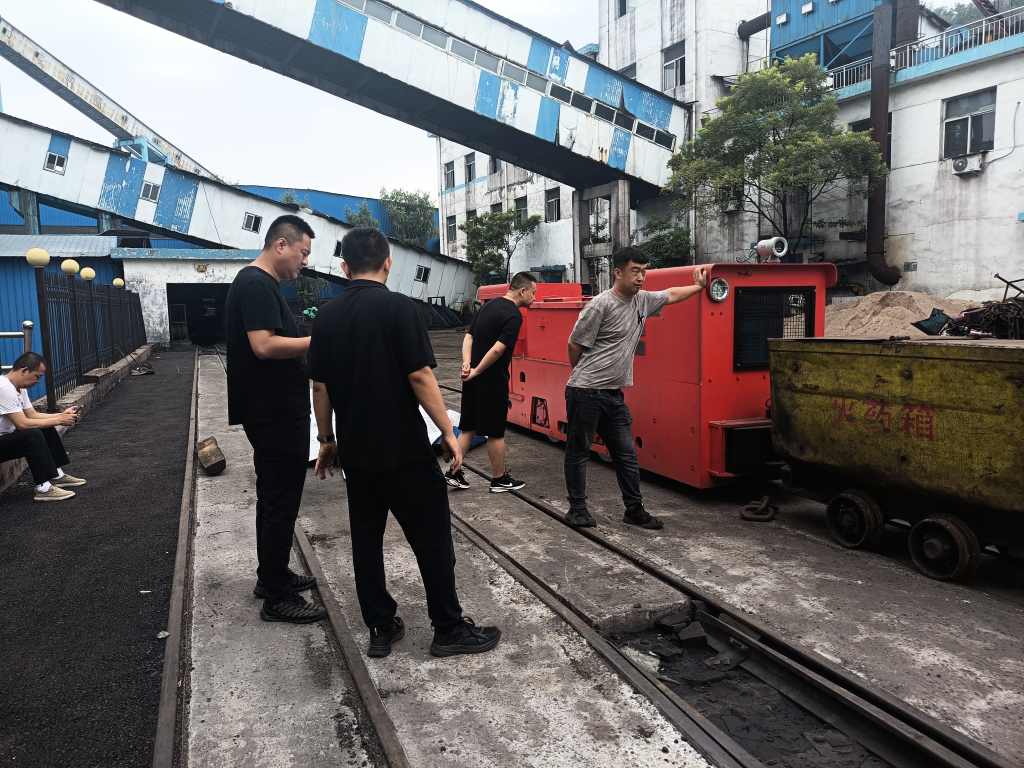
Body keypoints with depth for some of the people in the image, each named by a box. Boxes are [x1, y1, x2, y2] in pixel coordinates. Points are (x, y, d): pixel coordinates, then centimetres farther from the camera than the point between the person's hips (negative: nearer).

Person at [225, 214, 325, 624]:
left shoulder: (259, 283, 15)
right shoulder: (256, 284, -17)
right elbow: (264, 345, -27)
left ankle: (273, 575, 33)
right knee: (281, 502, -3)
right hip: (275, 416, -11)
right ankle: (277, 598, 7)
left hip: (274, 413, 11)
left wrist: (309, 345, 9)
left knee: (275, 498, 19)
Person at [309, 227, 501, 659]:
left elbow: (320, 386, 7)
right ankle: (449, 629, 15)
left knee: (366, 538, 14)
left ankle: (381, 629, 22)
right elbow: (420, 377, -17)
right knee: (432, 538, 6)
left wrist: (327, 439, 16)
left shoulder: (327, 316, 5)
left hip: (355, 450, 6)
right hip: (404, 449, -5)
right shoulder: (399, 307, -12)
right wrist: (448, 433, -9)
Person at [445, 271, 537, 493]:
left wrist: (467, 363, -5)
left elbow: (469, 336, 8)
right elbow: (498, 349, -23)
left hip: (474, 378, 8)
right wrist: (477, 371, -15)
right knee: (495, 432, 5)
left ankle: (454, 472, 18)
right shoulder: (514, 315, -15)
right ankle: (499, 479, 18)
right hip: (492, 381, -8)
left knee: (468, 427, 15)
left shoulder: (488, 306, 11)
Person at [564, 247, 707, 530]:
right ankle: (577, 509, 17)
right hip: (585, 393, -7)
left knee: (626, 454, 9)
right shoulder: (601, 305, -15)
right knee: (578, 451, 5)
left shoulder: (642, 300, 8)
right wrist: (583, 376, 5)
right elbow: (575, 345, -8)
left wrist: (699, 286, 36)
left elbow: (670, 295, 30)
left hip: (613, 394, 7)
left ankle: (634, 510, 19)